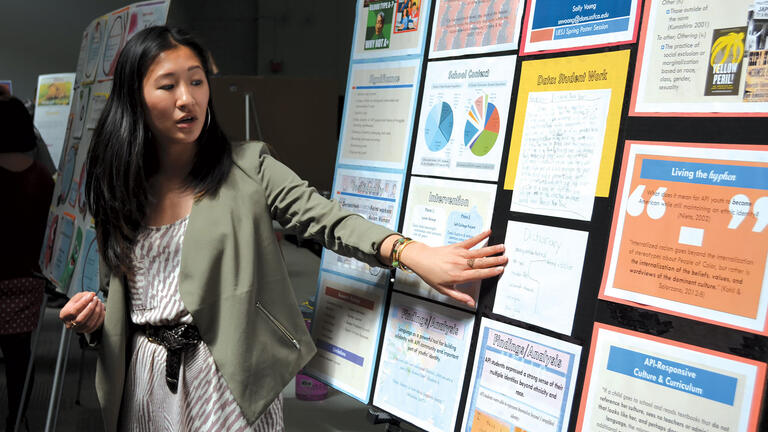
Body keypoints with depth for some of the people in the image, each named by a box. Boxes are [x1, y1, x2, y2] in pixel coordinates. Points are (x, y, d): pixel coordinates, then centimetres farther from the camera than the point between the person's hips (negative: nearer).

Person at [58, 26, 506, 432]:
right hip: (147, 383, 4)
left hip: (229, 382, -3)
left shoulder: (248, 169, -7)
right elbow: (120, 293, 14)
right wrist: (96, 320, -7)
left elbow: (328, 219, -20)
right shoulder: (122, 193, 4)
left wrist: (413, 253, -35)